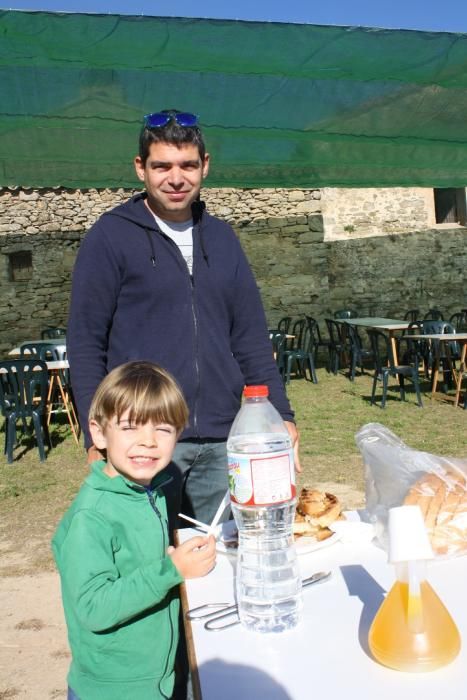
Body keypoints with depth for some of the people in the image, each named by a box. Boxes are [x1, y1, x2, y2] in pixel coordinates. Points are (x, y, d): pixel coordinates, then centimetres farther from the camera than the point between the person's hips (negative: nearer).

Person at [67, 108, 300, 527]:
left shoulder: (221, 237, 10)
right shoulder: (111, 237, -3)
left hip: (223, 441, 4)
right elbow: (86, 345, -4)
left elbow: (252, 338, 11)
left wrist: (281, 415, 4)